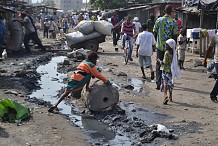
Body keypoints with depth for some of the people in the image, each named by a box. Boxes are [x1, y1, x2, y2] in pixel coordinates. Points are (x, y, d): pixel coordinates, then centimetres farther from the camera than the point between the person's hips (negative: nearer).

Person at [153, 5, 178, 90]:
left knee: (159, 65, 8)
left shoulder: (159, 20, -3)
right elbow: (175, 35, -7)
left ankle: (158, 83, 1)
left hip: (160, 46, 1)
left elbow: (155, 33, 1)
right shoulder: (174, 22, -6)